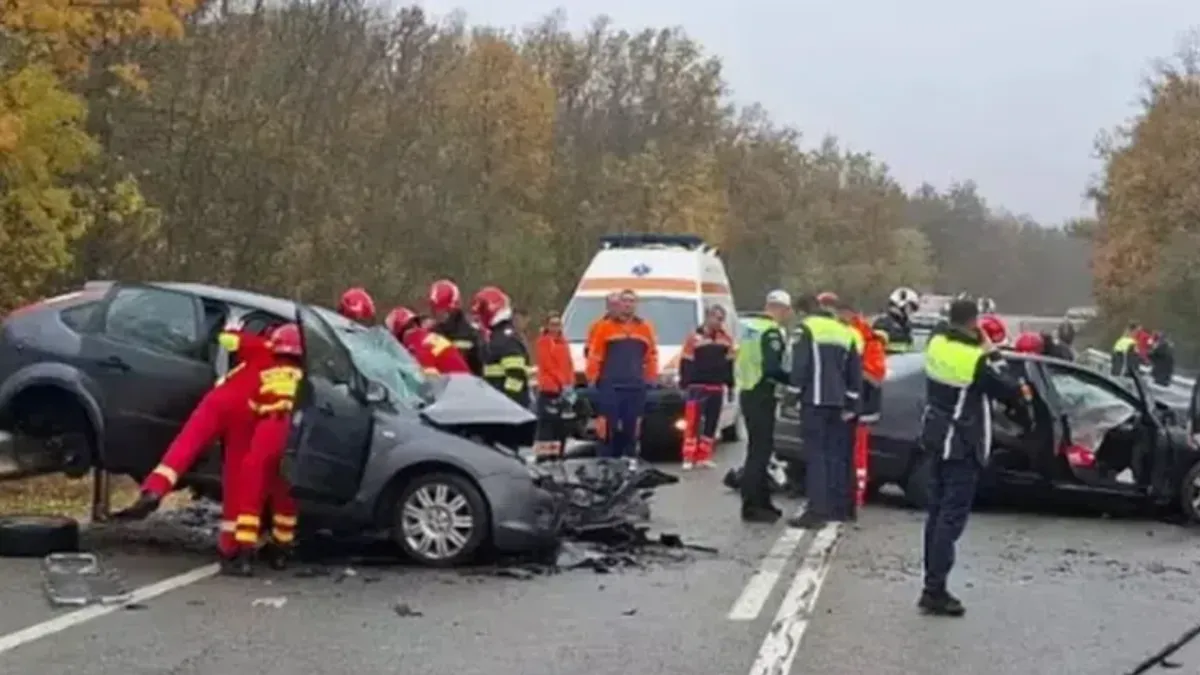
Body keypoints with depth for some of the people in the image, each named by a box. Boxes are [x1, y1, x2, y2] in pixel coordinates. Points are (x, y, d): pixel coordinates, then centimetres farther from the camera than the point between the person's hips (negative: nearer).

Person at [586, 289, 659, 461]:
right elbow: (594, 355, 0)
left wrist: (651, 380, 8)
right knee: (609, 428, -3)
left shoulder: (645, 328, 12)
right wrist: (592, 379, -4)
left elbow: (652, 357, 13)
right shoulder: (605, 326, 2)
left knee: (632, 429, 7)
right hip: (610, 386, -3)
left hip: (636, 387, 3)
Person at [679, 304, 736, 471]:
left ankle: (704, 457, 14)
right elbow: (686, 363, -3)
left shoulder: (726, 338, 10)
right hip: (697, 387, -5)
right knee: (693, 422, -8)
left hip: (717, 388, 5)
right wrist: (684, 383, -7)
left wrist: (730, 384, 11)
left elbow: (730, 362, 15)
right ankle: (688, 458, -6)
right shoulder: (695, 337, -4)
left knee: (711, 424, 7)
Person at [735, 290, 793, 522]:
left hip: (748, 392, 10)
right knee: (760, 450, -6)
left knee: (760, 448, 17)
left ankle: (761, 501, 24)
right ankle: (751, 506, -5)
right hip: (761, 396, -10)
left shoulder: (750, 325, 14)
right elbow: (771, 369, -23)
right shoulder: (771, 331, -15)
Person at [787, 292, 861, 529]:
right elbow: (855, 373, 15)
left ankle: (817, 510, -13)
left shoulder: (808, 328, -4)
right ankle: (837, 506, 17)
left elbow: (799, 364, -11)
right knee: (835, 453, 12)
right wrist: (851, 405, 19)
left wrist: (794, 392, -3)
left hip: (814, 400, -6)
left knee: (816, 454, -8)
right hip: (837, 401, 6)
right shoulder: (847, 333, 15)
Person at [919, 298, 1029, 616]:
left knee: (937, 512, 15)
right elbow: (1007, 390, -12)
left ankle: (933, 584, 20)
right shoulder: (976, 359, -21)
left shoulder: (936, 346, 0)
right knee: (952, 517, -5)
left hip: (935, 438, 8)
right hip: (962, 446, -8)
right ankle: (935, 591, -7)